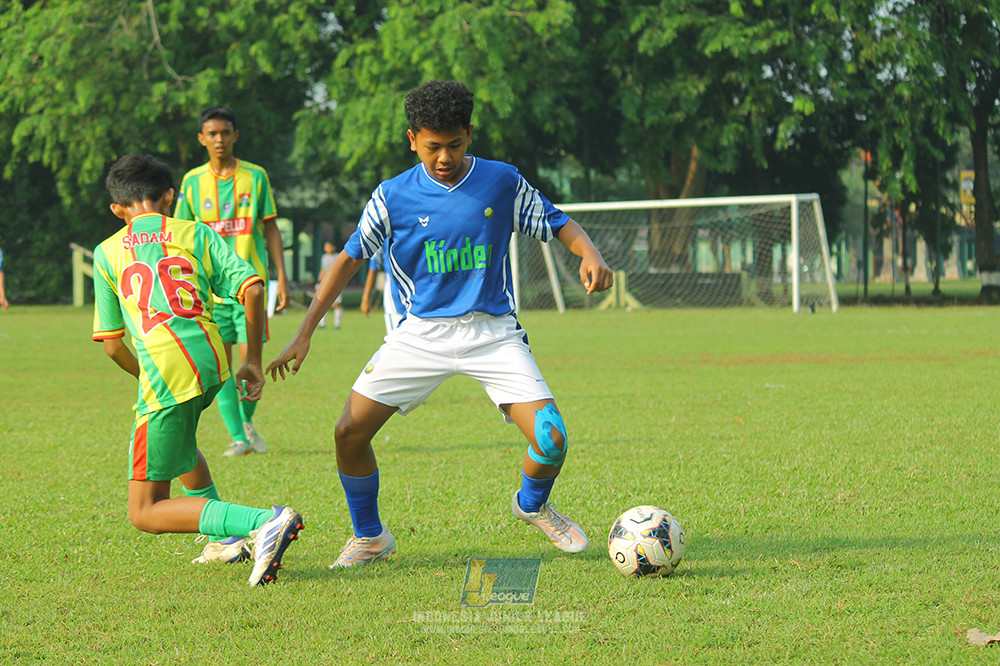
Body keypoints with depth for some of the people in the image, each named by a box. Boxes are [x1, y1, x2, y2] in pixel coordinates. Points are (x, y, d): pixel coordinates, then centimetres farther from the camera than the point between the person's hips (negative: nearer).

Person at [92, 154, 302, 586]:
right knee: (178, 440, 39)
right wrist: (253, 361, 9)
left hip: (165, 376, -5)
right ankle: (227, 537, 35)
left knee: (145, 514, -1)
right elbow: (252, 288, 1)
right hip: (211, 362, 5)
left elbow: (112, 344, 12)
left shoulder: (107, 253, 12)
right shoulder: (196, 234, 14)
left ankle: (266, 522, -19)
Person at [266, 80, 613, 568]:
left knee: (551, 439, -16)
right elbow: (350, 259, 3)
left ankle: (532, 505, 20)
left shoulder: (502, 182, -2)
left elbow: (556, 223, 8)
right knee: (350, 432, -11)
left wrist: (589, 254, -14)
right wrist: (304, 334, 0)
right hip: (420, 333, 1)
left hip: (493, 333, -1)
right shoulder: (393, 197, -3)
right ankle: (369, 537, 13)